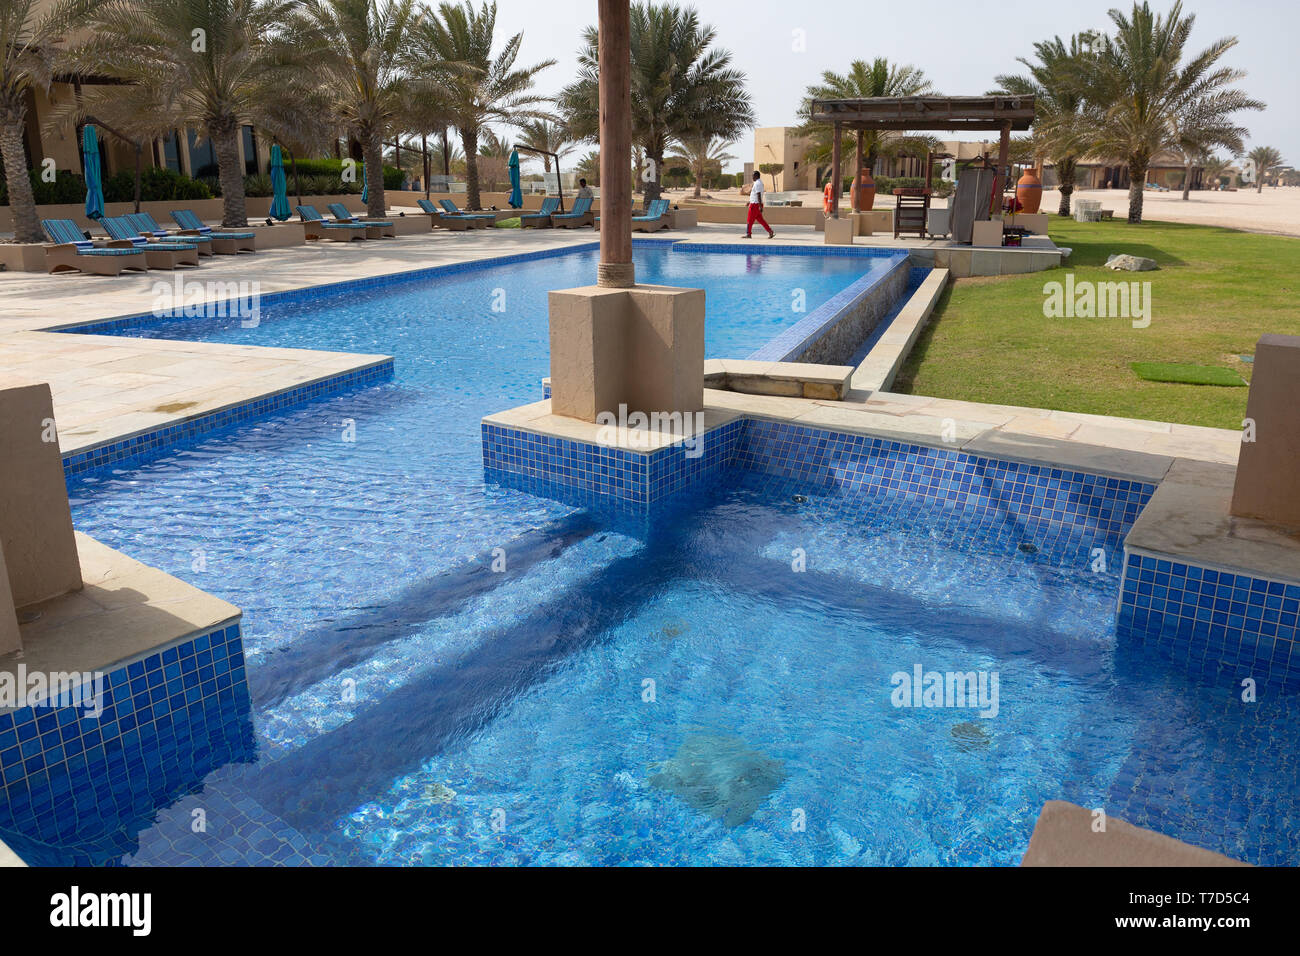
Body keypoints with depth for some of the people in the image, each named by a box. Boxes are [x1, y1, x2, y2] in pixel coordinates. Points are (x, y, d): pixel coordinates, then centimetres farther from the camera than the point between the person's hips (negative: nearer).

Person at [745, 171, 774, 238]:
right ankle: (770, 232, 4)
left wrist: (760, 206, -26)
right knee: (760, 219, 9)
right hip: (756, 204, 10)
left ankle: (748, 234, 4)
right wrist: (750, 202, 29)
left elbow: (759, 195, -22)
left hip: (755, 204, -10)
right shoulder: (760, 182, 16)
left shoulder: (757, 183, -16)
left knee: (750, 220, -2)